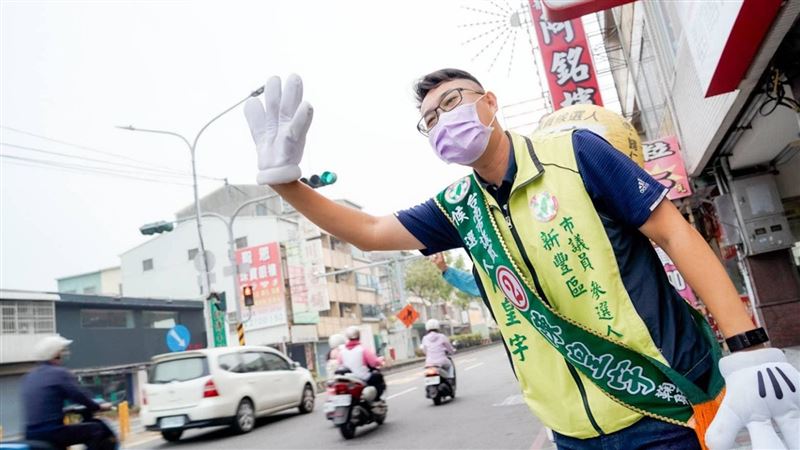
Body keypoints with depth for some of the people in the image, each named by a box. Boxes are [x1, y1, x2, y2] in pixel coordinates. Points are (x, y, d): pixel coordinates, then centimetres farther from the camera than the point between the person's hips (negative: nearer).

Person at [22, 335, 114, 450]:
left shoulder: (29, 377, 15)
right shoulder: (60, 373, -9)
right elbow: (80, 396, -13)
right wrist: (99, 406, 2)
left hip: (31, 436, 9)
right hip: (52, 433, -9)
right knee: (97, 429, -4)